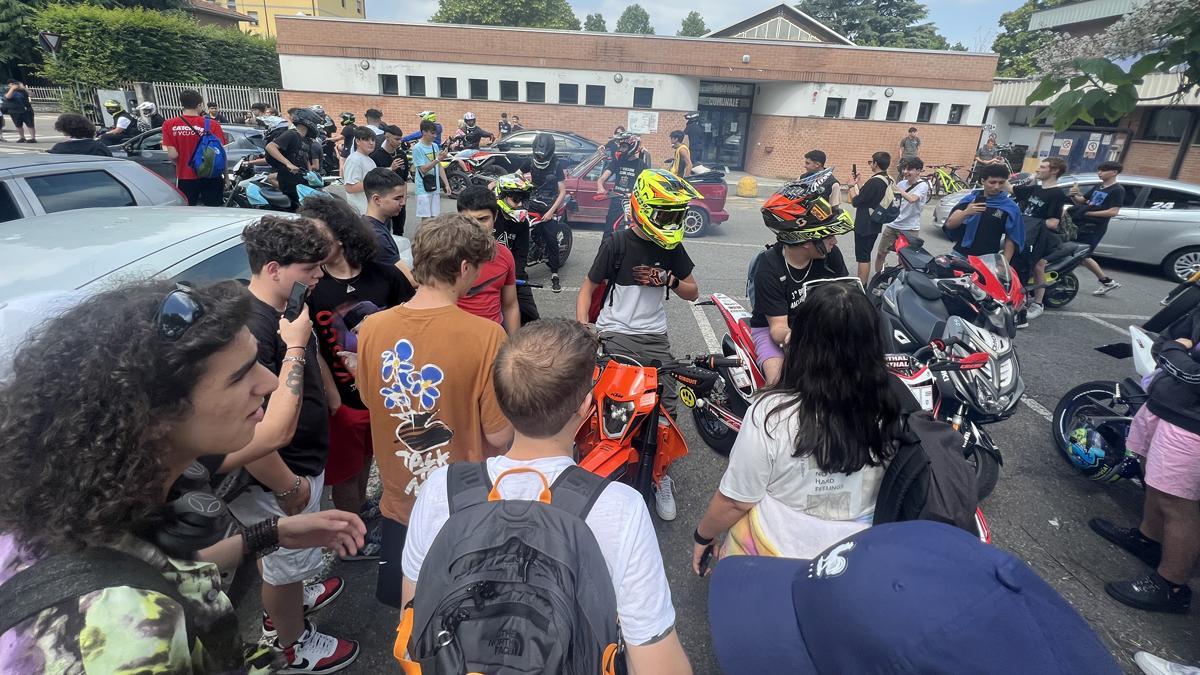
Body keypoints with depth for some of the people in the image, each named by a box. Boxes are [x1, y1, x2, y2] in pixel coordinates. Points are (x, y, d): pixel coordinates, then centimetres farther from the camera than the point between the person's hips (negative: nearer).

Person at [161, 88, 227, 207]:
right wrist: (226, 176, 3)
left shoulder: (169, 125, -3)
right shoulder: (212, 125, -8)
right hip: (210, 177, -1)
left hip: (184, 178, 1)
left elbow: (172, 155, -7)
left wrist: (181, 165, 14)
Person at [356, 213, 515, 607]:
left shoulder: (372, 327, -13)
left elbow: (372, 401, 4)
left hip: (400, 498, 4)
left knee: (405, 608, 28)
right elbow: (499, 436, -20)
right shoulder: (485, 335, -26)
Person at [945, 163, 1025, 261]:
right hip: (960, 254, 2)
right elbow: (949, 224, -5)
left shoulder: (1010, 208, -1)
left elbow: (1011, 239, 0)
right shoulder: (969, 199, 3)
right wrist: (965, 212, -25)